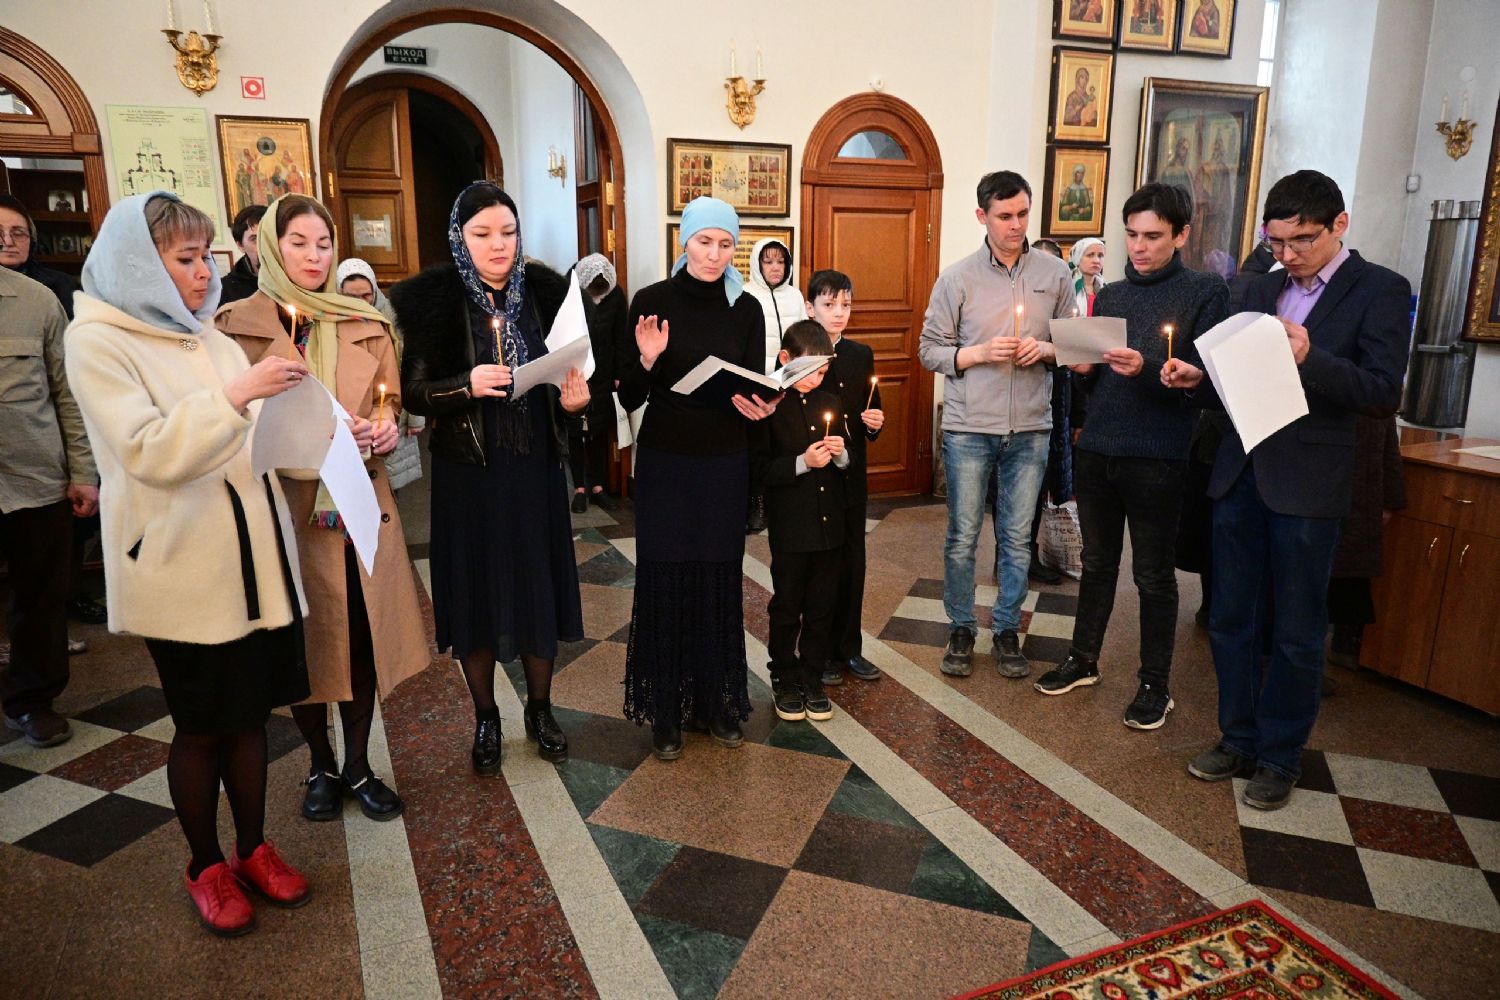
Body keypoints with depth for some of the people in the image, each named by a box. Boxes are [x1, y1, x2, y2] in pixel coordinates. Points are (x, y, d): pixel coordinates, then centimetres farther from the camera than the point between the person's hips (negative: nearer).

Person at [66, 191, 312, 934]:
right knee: (200, 725, 7)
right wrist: (235, 396, -26)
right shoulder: (97, 340, -7)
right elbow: (148, 452, -19)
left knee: (250, 711, 13)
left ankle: (252, 846, 30)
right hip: (182, 567, -5)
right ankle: (205, 867, 27)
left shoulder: (205, 334, 11)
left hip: (251, 553, 5)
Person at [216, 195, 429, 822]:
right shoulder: (237, 326, 0)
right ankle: (321, 765, 30)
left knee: (362, 637, 7)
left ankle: (357, 765, 25)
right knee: (303, 641, 9)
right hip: (286, 509, -2)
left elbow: (390, 404, 15)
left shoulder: (367, 325, 9)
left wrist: (383, 428, -8)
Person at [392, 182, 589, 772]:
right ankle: (486, 717, 28)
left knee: (538, 586, 10)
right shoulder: (433, 302, -5)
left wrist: (573, 398, -15)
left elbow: (565, 380, 7)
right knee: (476, 591, 8)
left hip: (535, 469, 2)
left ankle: (539, 709, 30)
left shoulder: (543, 293, 2)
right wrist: (467, 386, -25)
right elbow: (411, 391, -7)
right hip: (467, 474, -2)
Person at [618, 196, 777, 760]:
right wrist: (646, 359, -21)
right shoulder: (652, 302, -3)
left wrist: (760, 409, -17)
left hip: (725, 464, 2)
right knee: (665, 580, 2)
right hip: (663, 463, -1)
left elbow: (759, 389, 5)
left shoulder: (746, 310, 3)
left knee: (719, 580, 6)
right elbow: (630, 398, -2)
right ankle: (665, 709, 16)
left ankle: (717, 701, 23)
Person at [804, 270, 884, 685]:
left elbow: (872, 410, 15)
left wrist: (875, 423, -6)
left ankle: (849, 647, 24)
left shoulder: (861, 355, 9)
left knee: (852, 561, 11)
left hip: (852, 474, 5)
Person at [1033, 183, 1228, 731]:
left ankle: (1156, 684, 20)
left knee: (1154, 574, 6)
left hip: (1157, 459, -5)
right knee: (1097, 562, 17)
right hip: (1096, 452, 5)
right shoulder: (1110, 295, 12)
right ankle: (1083, 659, 31)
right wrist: (1083, 367, -7)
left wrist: (1147, 370, -25)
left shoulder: (1206, 292, -3)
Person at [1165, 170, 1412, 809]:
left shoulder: (1380, 291, -3)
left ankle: (1280, 757, 23)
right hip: (1240, 474, 5)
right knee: (1231, 620, 12)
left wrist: (1310, 359, -26)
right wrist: (1198, 379, -3)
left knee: (1297, 634, 7)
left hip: (1308, 486, -5)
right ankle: (1238, 739, 28)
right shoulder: (1263, 290, 13)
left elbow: (1383, 394, -12)